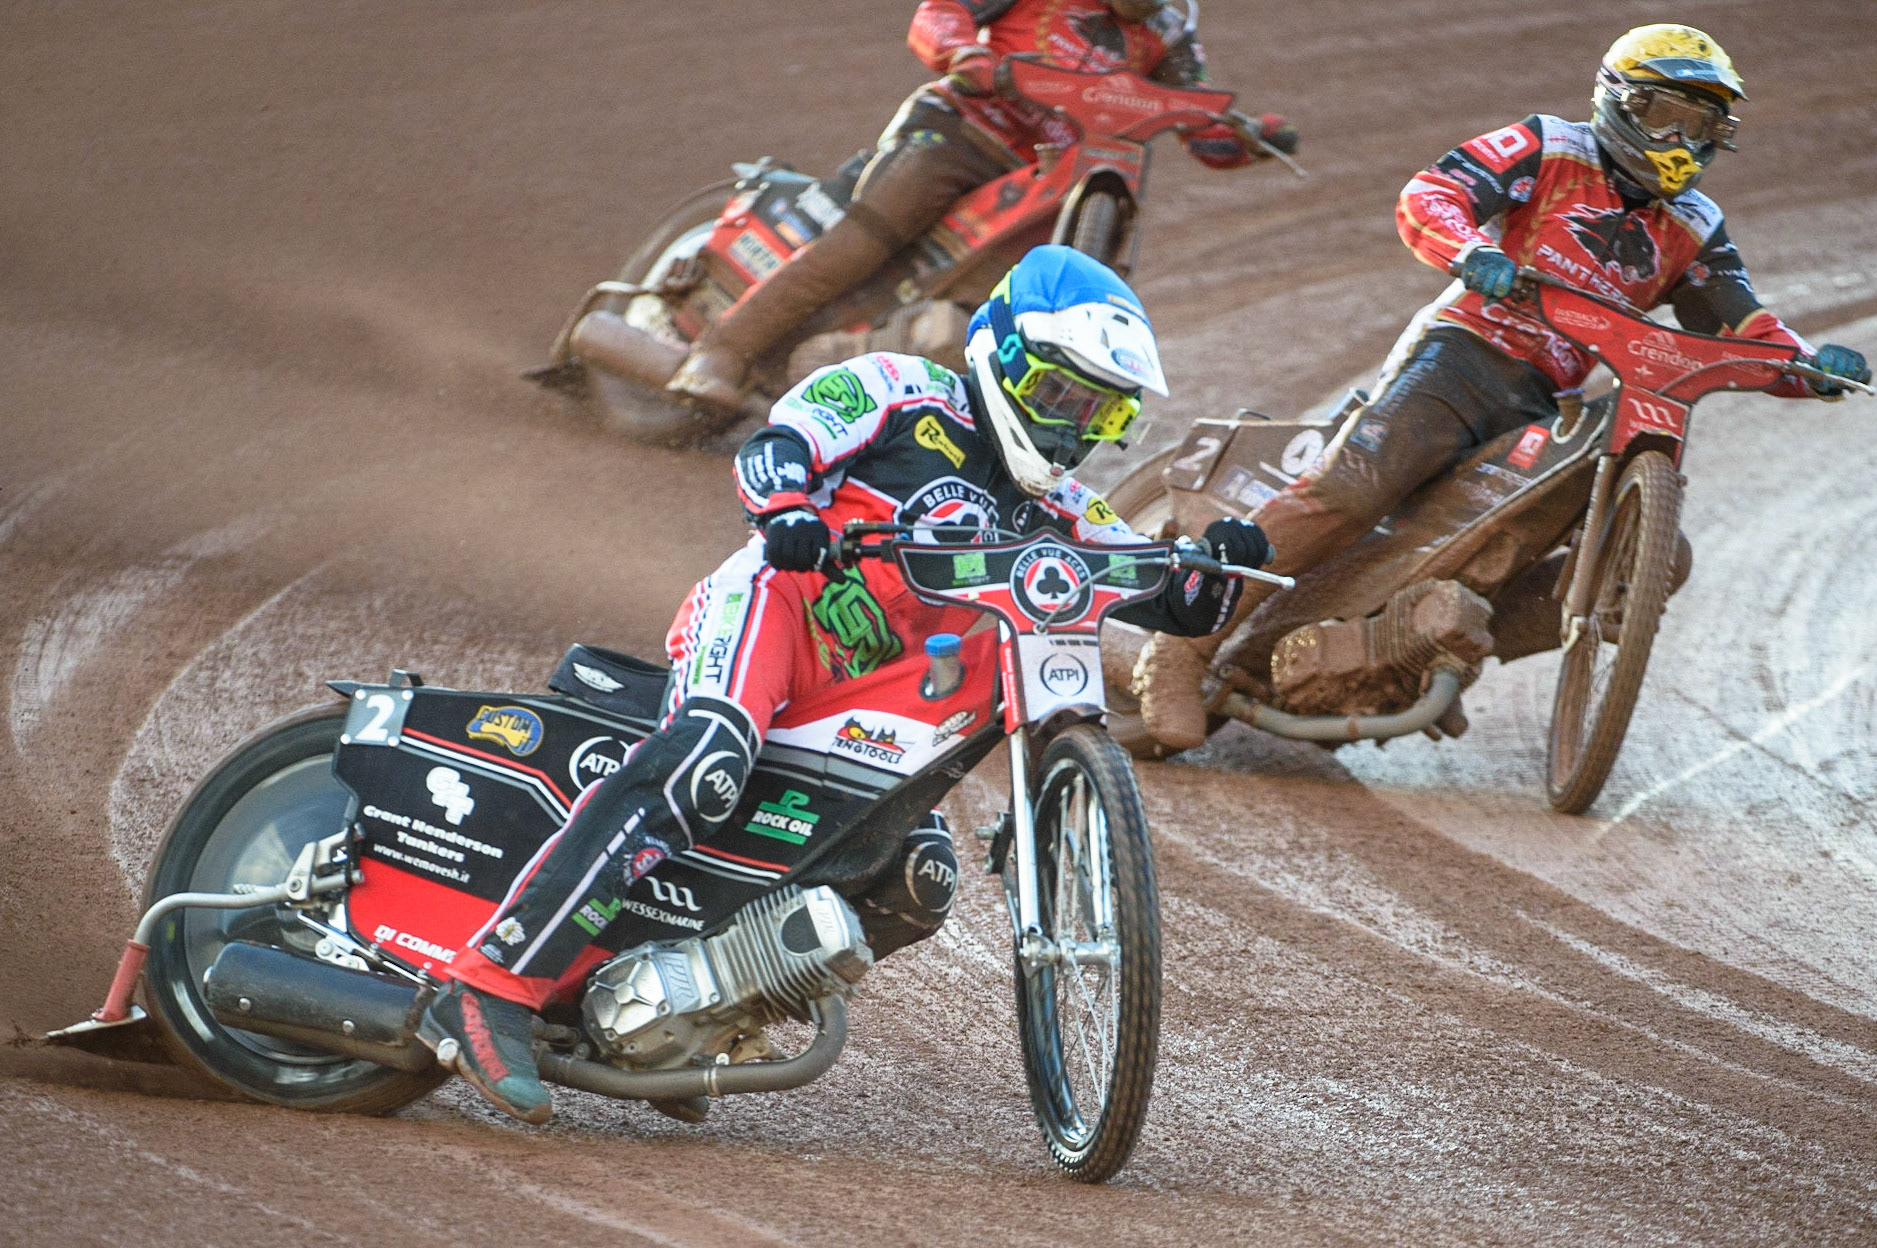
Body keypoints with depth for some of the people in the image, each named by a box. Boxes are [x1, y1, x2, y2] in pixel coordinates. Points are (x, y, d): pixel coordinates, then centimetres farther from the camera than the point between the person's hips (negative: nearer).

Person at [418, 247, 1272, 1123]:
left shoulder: (1054, 512, 24)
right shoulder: (903, 393, 7)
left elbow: (1173, 604, 22)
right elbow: (773, 446, -6)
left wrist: (1220, 564, -1)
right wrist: (789, 508, -29)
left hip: (861, 703, 8)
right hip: (776, 602, -8)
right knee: (701, 768, -34)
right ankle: (493, 990, -42)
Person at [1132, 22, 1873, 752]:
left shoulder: (1691, 233, 18)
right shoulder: (1550, 151, 4)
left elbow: (1745, 333, 13)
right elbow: (1425, 198, -8)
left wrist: (1810, 365, -10)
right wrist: (1472, 253, -31)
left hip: (1540, 411, 6)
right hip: (1461, 354, -6)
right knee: (1348, 494, -28)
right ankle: (1181, 652, -26)